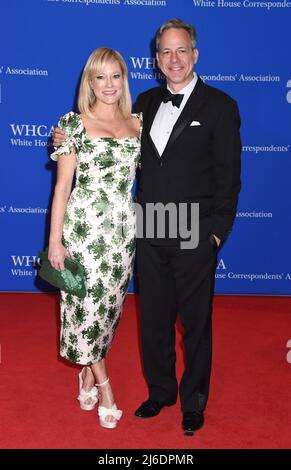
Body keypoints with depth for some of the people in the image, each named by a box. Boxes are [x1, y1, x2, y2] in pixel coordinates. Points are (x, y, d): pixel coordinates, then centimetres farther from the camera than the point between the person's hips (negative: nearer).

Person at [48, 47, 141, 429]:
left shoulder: (137, 123, 8)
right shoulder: (75, 123, -2)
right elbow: (62, 186, -4)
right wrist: (55, 240, -6)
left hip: (125, 228, 4)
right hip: (85, 227, -4)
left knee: (110, 304, 11)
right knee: (88, 305, 0)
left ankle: (89, 373, 32)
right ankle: (104, 387, 18)